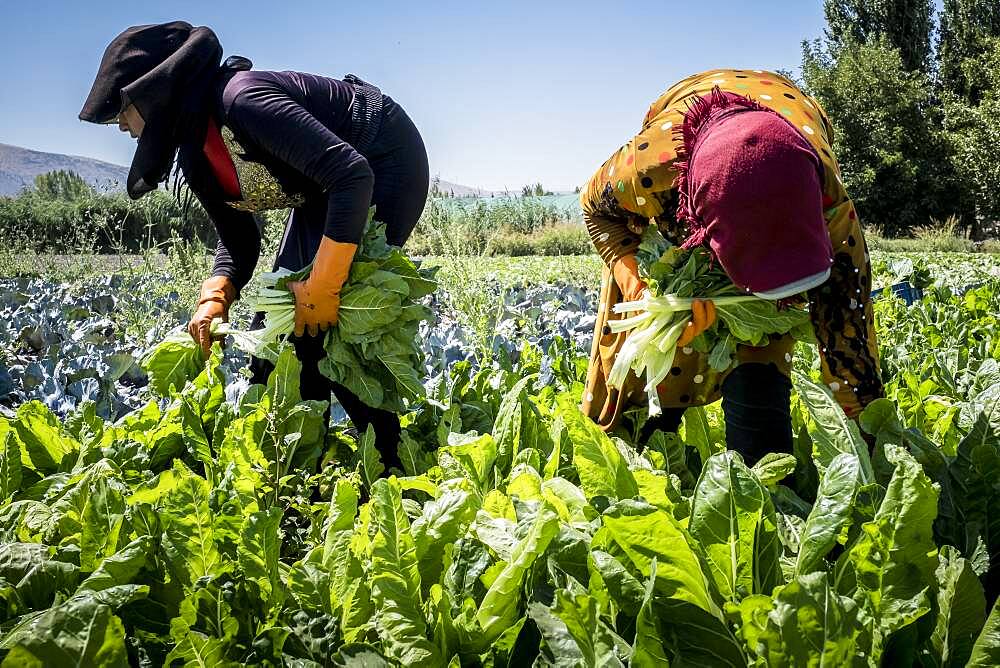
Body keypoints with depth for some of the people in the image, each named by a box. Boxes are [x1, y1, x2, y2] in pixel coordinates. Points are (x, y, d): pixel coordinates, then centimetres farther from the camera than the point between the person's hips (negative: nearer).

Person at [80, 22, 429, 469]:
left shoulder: (242, 100, -30)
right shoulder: (195, 158, 0)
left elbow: (352, 174, -35)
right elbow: (238, 243, 6)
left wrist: (322, 287, -32)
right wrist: (213, 300, -15)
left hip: (386, 160, -10)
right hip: (332, 185, 10)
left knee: (332, 324, -17)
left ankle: (389, 463, -3)